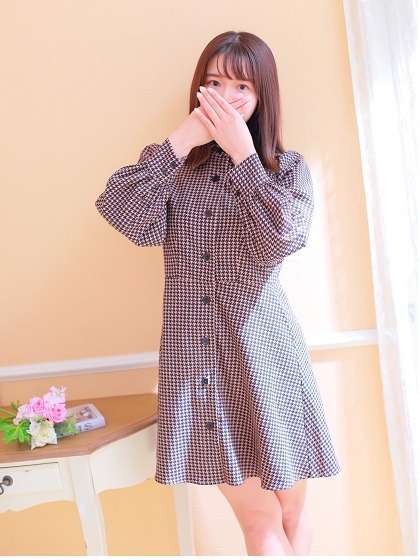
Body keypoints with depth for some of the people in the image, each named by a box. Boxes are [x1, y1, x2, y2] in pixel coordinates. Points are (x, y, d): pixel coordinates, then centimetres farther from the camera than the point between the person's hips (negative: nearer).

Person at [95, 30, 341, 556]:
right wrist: (180, 140, -12)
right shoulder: (170, 162, 6)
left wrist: (242, 152, -14)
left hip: (264, 352, 0)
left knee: (291, 509, 14)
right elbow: (128, 218, -14)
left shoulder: (288, 168, 3)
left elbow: (282, 238, -17)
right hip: (196, 356, 1)